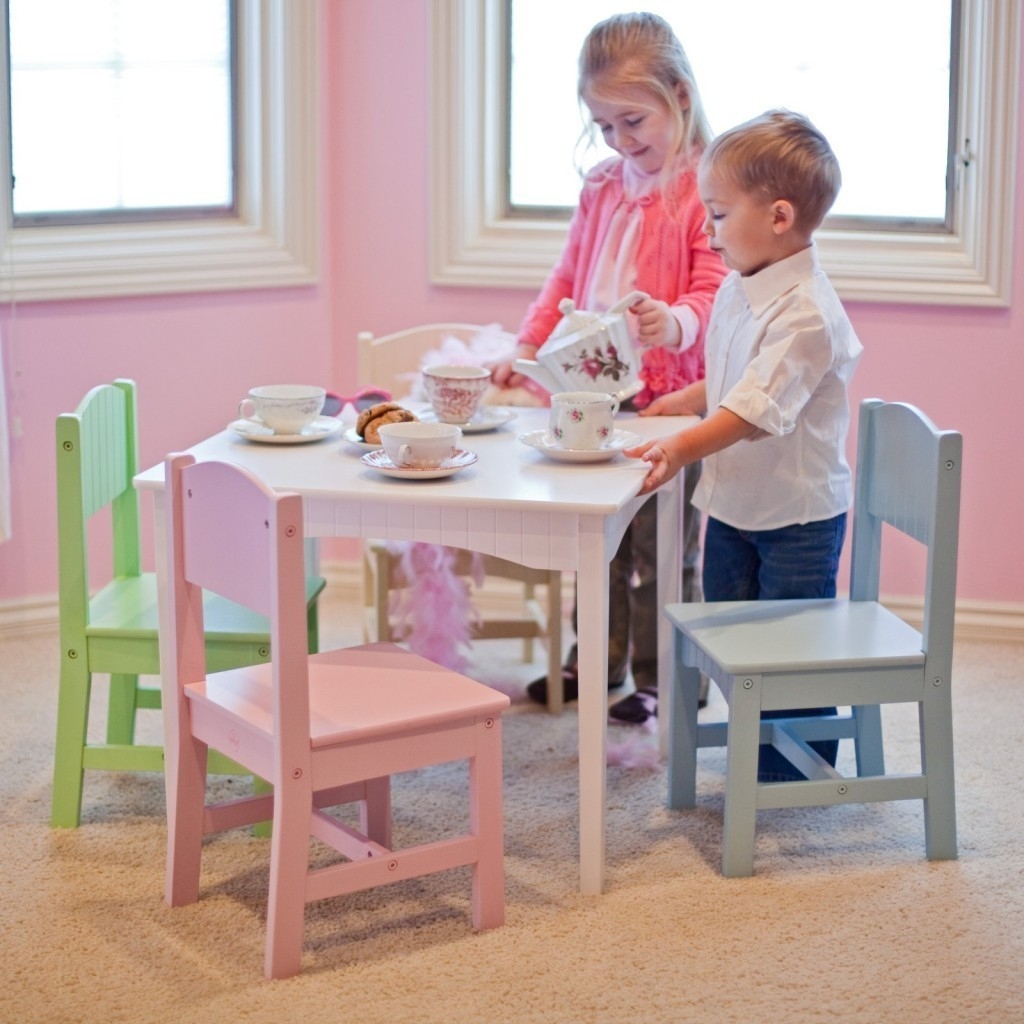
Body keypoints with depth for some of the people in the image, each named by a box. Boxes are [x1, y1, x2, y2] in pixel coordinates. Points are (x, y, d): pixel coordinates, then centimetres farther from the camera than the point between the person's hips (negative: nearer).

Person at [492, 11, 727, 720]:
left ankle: (663, 677, 16)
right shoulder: (602, 189, 12)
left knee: (664, 544, 4)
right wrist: (528, 348, 10)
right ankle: (598, 659, 33)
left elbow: (713, 292, -18)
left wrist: (674, 324, -39)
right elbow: (567, 281, 19)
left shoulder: (706, 190, -12)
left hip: (669, 396, -7)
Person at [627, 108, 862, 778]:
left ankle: (799, 773, 18)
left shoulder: (805, 310, -24)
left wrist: (684, 447, -42)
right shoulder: (737, 290, 5)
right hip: (733, 501, 9)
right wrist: (686, 400, 16)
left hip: (798, 511, -9)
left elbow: (761, 406, -34)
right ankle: (755, 752, 31)